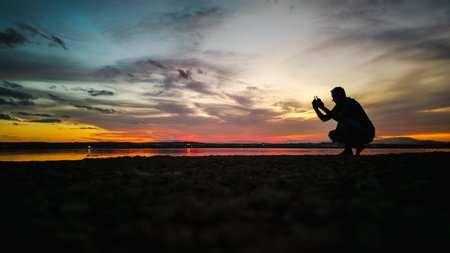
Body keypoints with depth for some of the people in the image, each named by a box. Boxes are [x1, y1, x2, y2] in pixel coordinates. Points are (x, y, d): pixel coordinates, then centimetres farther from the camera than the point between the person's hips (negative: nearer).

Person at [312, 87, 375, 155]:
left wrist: (323, 108, -25)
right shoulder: (338, 106, 8)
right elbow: (324, 118, 8)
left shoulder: (350, 102, -17)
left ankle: (348, 150, -17)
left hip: (367, 133, -8)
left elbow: (339, 118, -28)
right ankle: (358, 145, 5)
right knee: (332, 134, 0)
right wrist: (316, 108, -7)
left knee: (343, 121, -30)